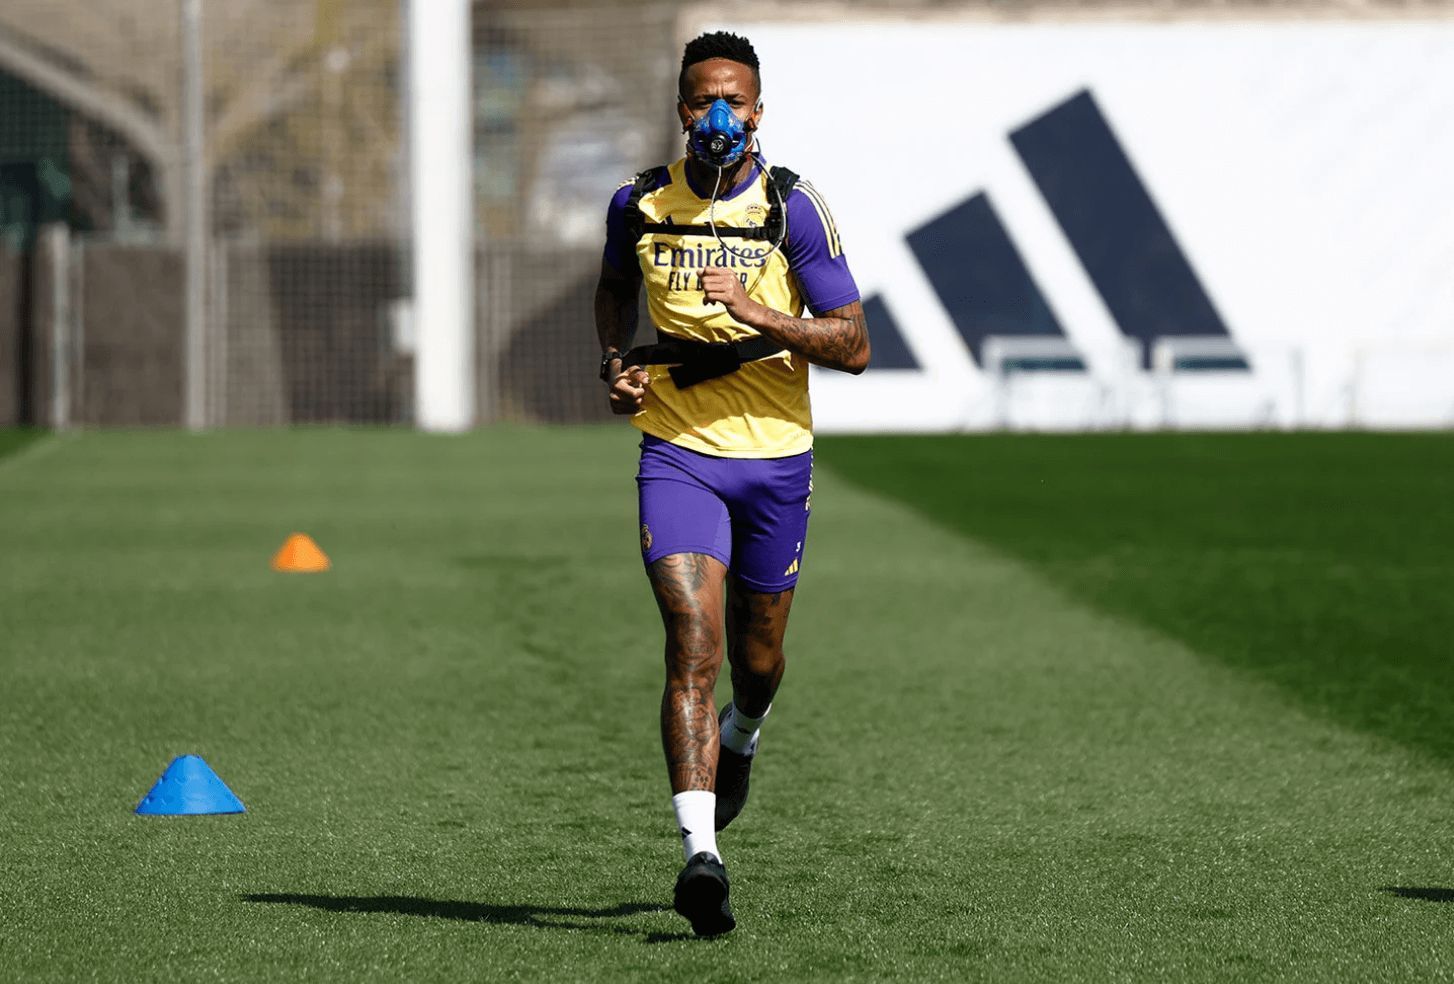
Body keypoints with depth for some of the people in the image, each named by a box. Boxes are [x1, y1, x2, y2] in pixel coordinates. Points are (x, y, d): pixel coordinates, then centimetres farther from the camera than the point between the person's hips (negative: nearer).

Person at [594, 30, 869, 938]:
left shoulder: (794, 209, -8)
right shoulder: (640, 204, 0)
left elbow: (854, 346, -9)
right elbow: (616, 289, 23)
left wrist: (761, 315, -23)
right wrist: (616, 364, 3)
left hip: (775, 457, 0)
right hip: (677, 453, 0)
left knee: (757, 656, 15)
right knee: (693, 650, -16)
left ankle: (741, 733, 53)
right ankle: (701, 854, -25)